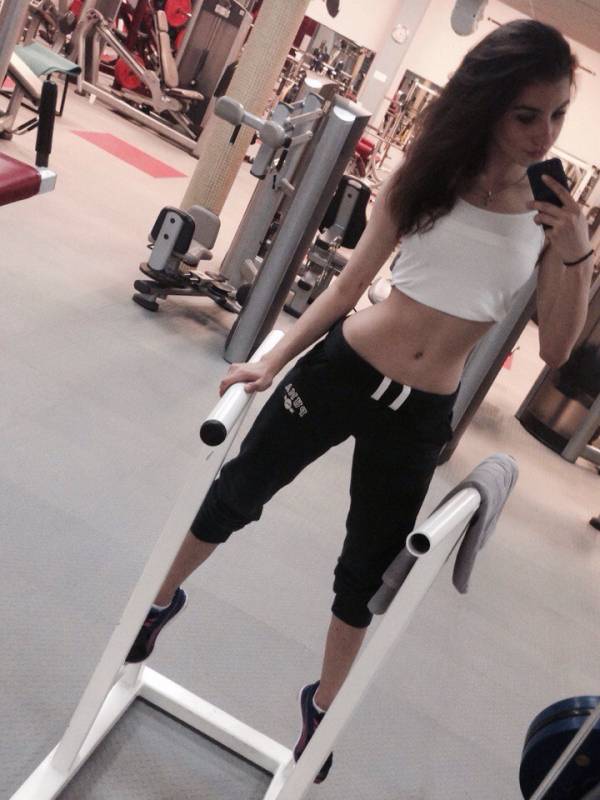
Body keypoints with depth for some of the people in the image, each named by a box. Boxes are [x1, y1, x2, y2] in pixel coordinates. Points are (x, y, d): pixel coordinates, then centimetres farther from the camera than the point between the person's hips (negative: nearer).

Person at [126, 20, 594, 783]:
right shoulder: (426, 176, -4)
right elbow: (348, 287, 1)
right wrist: (273, 358, -5)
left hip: (422, 415, 1)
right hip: (343, 370, 0)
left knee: (366, 571, 15)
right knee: (239, 491, 13)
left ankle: (322, 704, 42)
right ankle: (161, 601, 43)